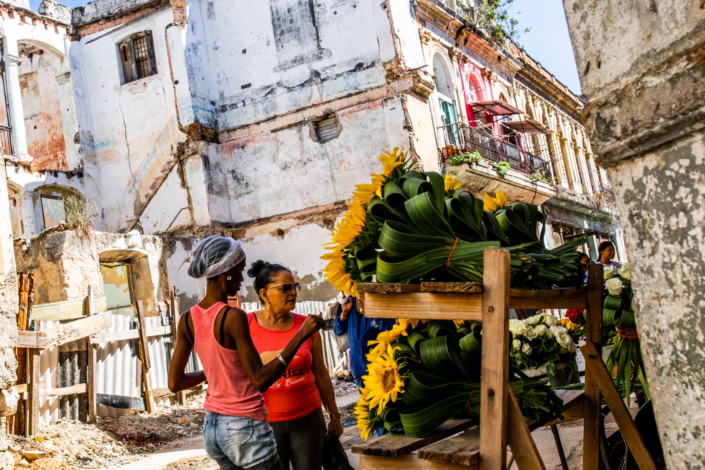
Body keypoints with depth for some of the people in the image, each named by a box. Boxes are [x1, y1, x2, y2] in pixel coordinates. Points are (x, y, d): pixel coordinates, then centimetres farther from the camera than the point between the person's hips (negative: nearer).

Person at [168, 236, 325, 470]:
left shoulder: (188, 320, -1)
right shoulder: (233, 317, -21)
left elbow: (175, 383, 4)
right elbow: (260, 380, -21)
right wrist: (301, 335, -22)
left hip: (212, 427, 7)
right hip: (245, 429, -7)